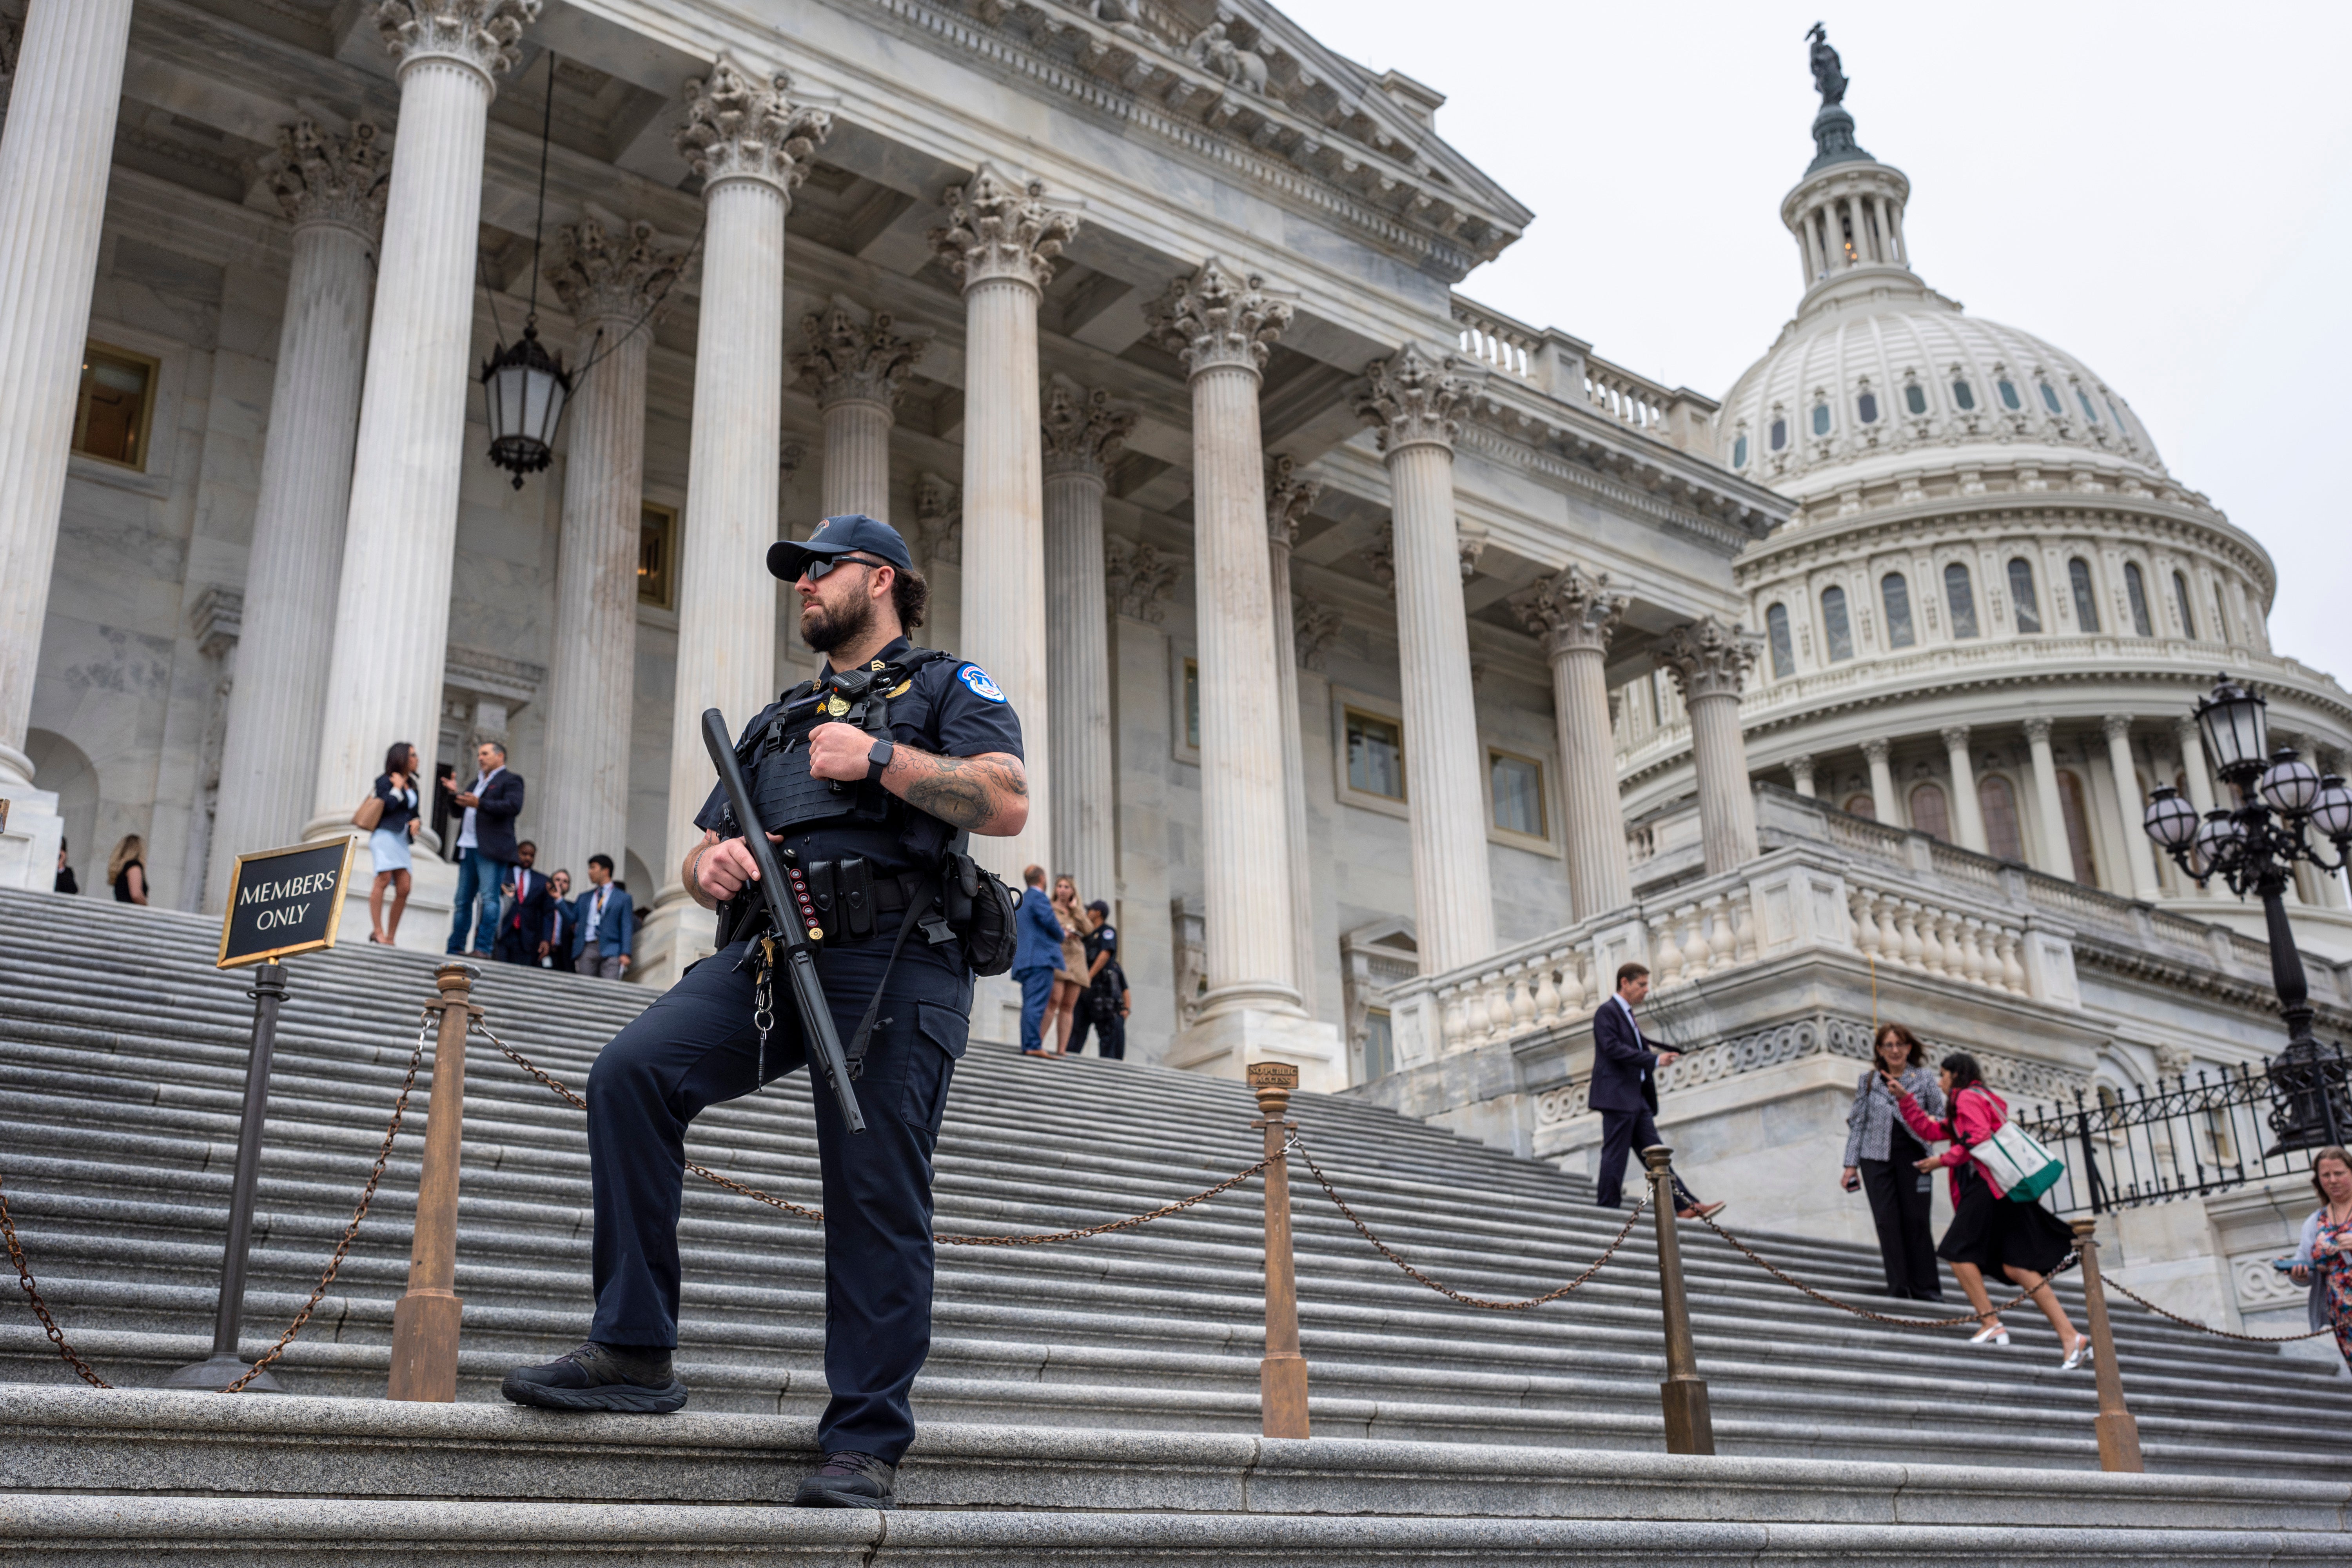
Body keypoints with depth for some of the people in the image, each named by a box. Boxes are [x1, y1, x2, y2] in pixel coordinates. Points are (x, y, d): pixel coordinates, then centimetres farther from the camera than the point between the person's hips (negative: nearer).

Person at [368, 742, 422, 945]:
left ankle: (390, 937, 0)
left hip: (402, 839, 7)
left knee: (404, 889, -3)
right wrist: (397, 787, -1)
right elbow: (388, 805, -15)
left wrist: (416, 822, 6)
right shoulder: (385, 780, 2)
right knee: (384, 879, -20)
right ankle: (378, 932, -22)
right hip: (386, 834, -7)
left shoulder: (412, 785, 23)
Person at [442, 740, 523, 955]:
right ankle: (455, 949, 7)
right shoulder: (477, 782, 27)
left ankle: (483, 948, -16)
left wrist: (480, 804, -22)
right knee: (463, 901, 6)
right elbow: (460, 811, 30)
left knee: (489, 899, -13)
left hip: (491, 849, -8)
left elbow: (514, 806, -14)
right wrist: (454, 794, 10)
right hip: (469, 848, 8)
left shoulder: (510, 780, 3)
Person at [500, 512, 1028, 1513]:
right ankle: (635, 1353, -15)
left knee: (876, 1199, -9)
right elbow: (698, 856, 28)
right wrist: (709, 865, 3)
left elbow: (1007, 805, -4)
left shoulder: (947, 687, 14)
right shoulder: (776, 722, 33)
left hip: (892, 956, -5)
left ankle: (865, 1446, -1)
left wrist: (880, 760, -9)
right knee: (632, 1070, -19)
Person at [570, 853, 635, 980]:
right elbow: (571, 919, 17)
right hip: (587, 949, 4)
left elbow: (627, 927, 3)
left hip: (610, 951, -3)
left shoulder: (623, 898, 10)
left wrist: (625, 954, -8)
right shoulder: (584, 898, 23)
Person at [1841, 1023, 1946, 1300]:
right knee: (1887, 1222, -2)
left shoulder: (1924, 1078, 4)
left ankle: (1926, 1290, 7)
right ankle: (1899, 1290, 2)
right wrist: (1851, 1164, 4)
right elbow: (1858, 1123, 8)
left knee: (1916, 1221, -2)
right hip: (1876, 1159, 1)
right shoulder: (1868, 1079, 7)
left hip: (1913, 1158, -1)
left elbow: (1942, 1115, 9)